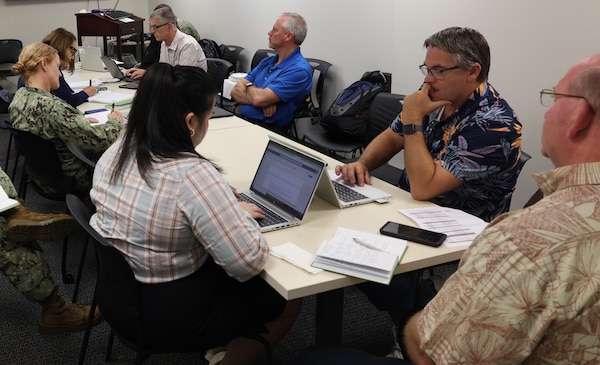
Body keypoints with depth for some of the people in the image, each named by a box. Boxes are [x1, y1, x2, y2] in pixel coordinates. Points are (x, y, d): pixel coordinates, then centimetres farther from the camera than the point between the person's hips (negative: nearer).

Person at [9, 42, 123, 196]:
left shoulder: (20, 95, -6)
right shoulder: (52, 107, -34)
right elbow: (99, 140, -31)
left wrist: (82, 121, 4)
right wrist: (114, 121, -11)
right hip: (74, 181, -8)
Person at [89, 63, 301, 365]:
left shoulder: (116, 151, -6)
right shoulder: (194, 175, -31)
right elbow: (249, 263, -29)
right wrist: (237, 214, -11)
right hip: (169, 315, -8)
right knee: (287, 302, 15)